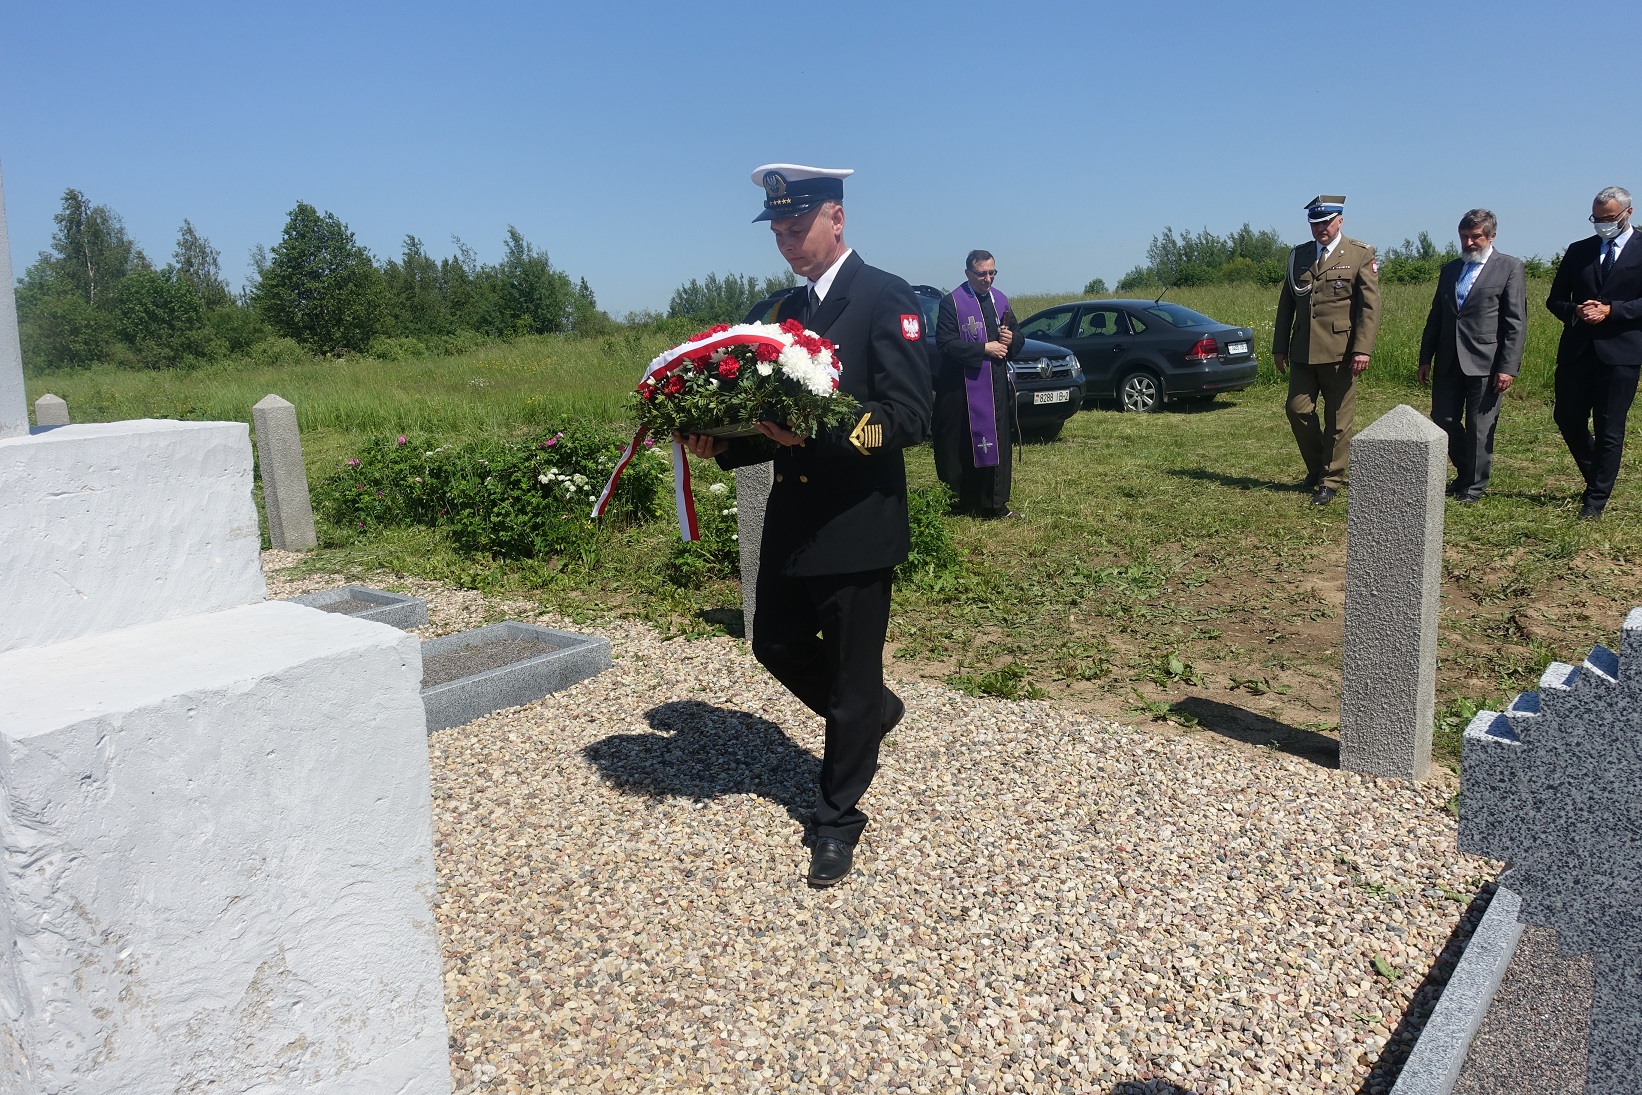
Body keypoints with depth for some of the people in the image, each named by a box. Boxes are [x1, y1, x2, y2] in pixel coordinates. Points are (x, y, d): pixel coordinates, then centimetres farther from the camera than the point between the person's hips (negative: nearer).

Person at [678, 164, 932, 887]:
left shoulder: (885, 299, -10)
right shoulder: (786, 310, 12)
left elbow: (911, 415, -19)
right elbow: (781, 417, 15)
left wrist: (824, 432, -31)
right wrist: (722, 444, -3)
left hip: (857, 521, -7)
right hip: (793, 517, 7)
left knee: (852, 675, 5)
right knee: (776, 643, 15)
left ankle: (837, 820, 24)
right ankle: (873, 712, 41)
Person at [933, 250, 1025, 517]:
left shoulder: (1001, 300, 13)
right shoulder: (952, 302, -7)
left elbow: (1019, 336, 18)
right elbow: (945, 343, -16)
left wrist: (1011, 338, -6)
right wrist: (984, 349, -18)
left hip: (998, 386, 6)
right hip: (964, 387, -6)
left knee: (997, 445, 6)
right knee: (965, 448, 0)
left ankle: (996, 504, 12)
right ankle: (964, 503, 8)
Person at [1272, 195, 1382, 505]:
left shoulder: (1360, 254, 0)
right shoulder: (1298, 255, 13)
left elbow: (1370, 305, -5)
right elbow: (1286, 303, 16)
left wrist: (1363, 349, -15)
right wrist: (1279, 347, 12)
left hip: (1340, 350, -4)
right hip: (1303, 351, 4)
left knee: (1338, 418, 2)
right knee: (1298, 410, 0)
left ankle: (1330, 480, 12)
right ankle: (1316, 468, 22)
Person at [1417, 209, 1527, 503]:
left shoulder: (1509, 268, -1)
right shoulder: (1449, 269, 15)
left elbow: (1516, 323, -6)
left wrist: (1508, 367, -13)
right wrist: (1425, 359, 12)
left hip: (1485, 363, -5)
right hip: (1449, 362, 5)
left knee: (1479, 428, 2)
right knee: (1443, 420, 7)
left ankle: (1474, 486, 15)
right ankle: (1465, 473, 28)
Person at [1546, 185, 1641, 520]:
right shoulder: (1578, 251, 13)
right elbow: (1555, 300, 12)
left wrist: (1610, 310, -17)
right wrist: (1575, 311, -8)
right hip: (1576, 350, 4)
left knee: (1609, 427, -1)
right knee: (1567, 419, 8)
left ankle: (1597, 499, 6)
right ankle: (1598, 478, 31)